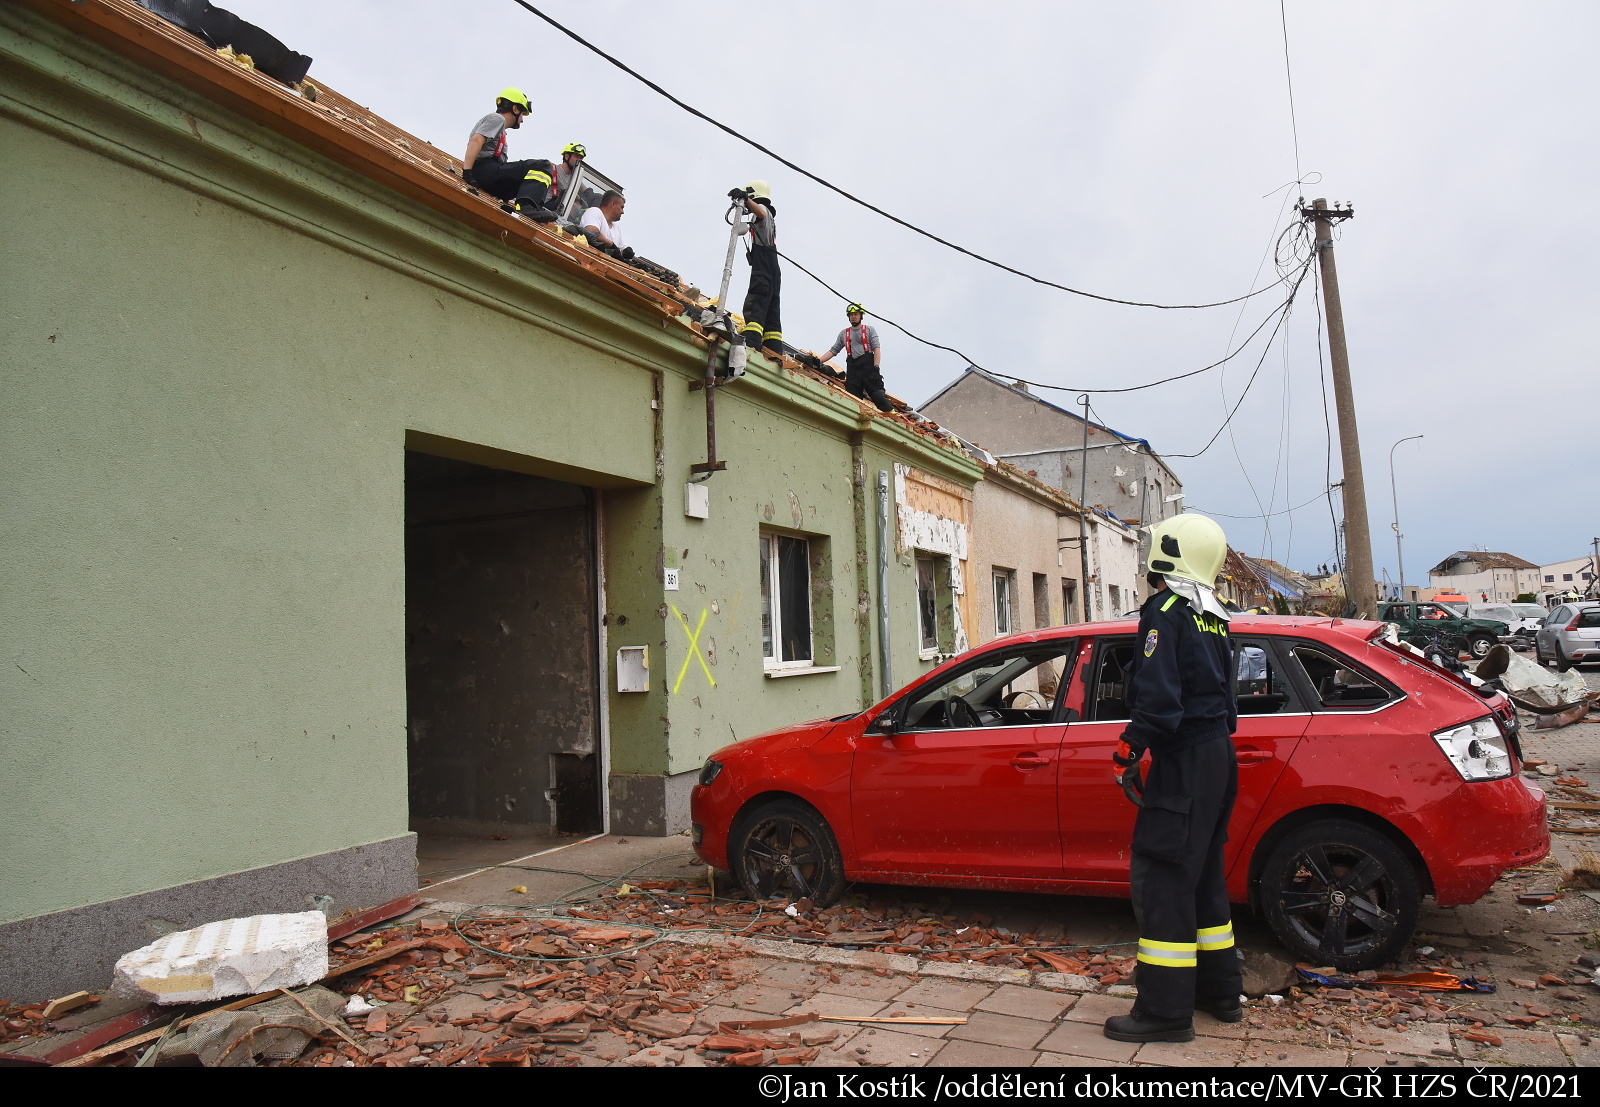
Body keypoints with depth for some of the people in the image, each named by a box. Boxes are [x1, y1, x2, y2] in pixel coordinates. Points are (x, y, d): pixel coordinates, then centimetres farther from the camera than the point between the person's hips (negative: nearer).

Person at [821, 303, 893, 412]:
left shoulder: (870, 330, 14)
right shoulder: (843, 333, 24)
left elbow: (876, 348, 2)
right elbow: (833, 350, 20)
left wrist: (876, 367, -13)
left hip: (868, 366, -3)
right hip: (852, 369, 3)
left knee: (879, 397, -18)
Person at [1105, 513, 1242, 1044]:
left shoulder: (1166, 611, -14)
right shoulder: (1214, 616, 14)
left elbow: (1157, 697, -23)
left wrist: (1130, 751, -16)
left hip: (1184, 761, -10)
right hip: (1217, 754, 10)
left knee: (1162, 879, -5)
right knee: (1204, 874, 18)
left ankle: (1166, 1010, 0)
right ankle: (1219, 990, 28)